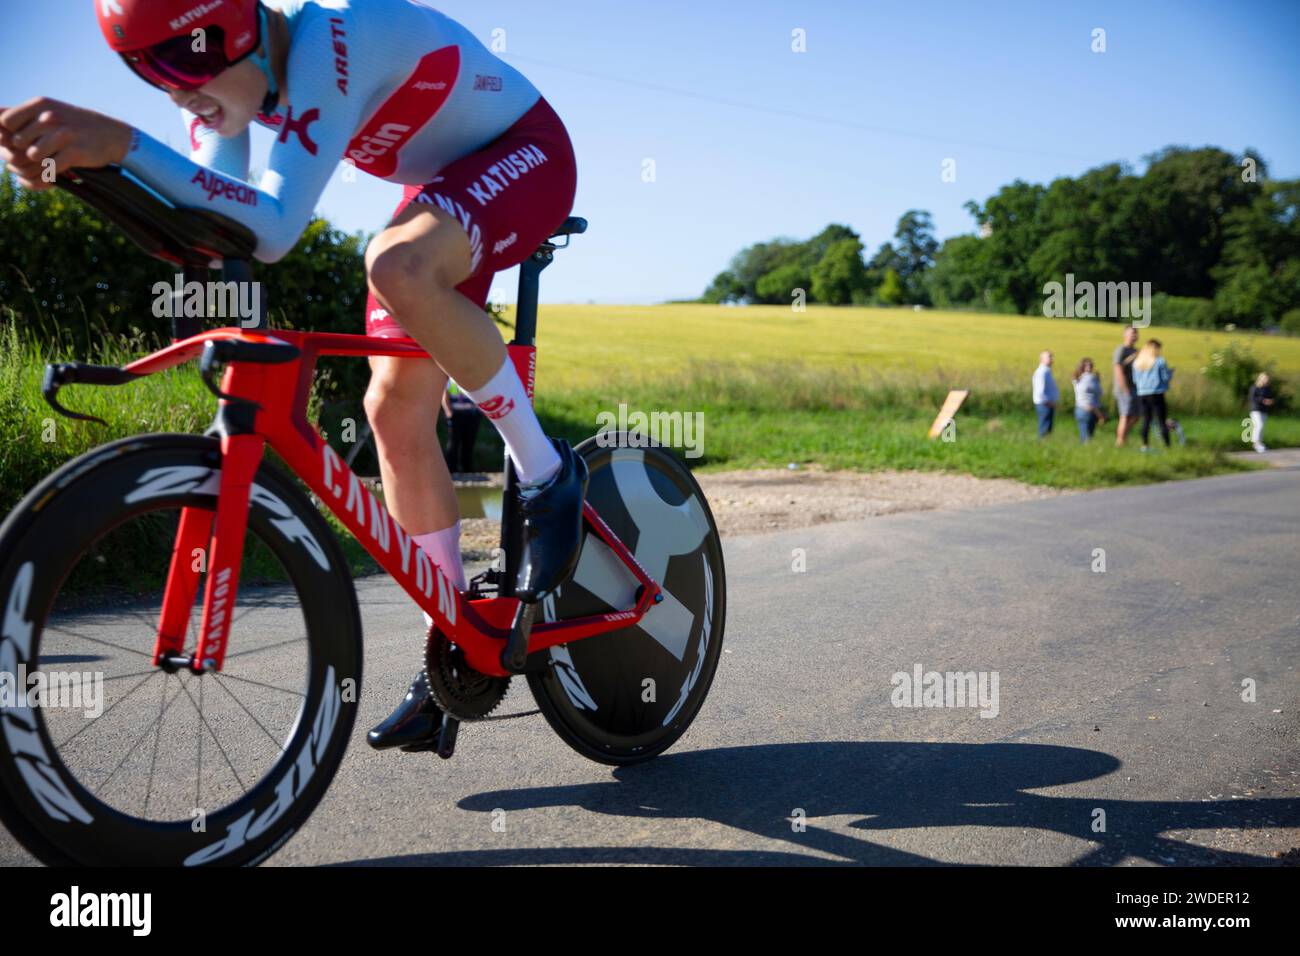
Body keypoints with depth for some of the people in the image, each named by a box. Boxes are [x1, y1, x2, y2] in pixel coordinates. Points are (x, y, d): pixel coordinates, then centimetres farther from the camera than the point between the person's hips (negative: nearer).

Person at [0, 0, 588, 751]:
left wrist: (127, 145, -51)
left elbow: (274, 229, -42)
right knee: (395, 408, -3)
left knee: (396, 267, -38)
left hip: (525, 154, -8)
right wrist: (75, 164, -25)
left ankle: (546, 473, -18)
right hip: (447, 185, 8)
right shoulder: (230, 68, -8)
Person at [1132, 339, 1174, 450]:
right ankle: (1167, 445, -1)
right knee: (1162, 421, 0)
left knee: (1146, 420, 11)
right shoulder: (1159, 361, -8)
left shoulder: (1137, 362, 6)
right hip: (1156, 394, -4)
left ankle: (1144, 445, 8)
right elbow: (1165, 377, -6)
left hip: (1142, 394, 4)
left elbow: (1135, 380, 10)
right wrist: (1170, 371, 12)